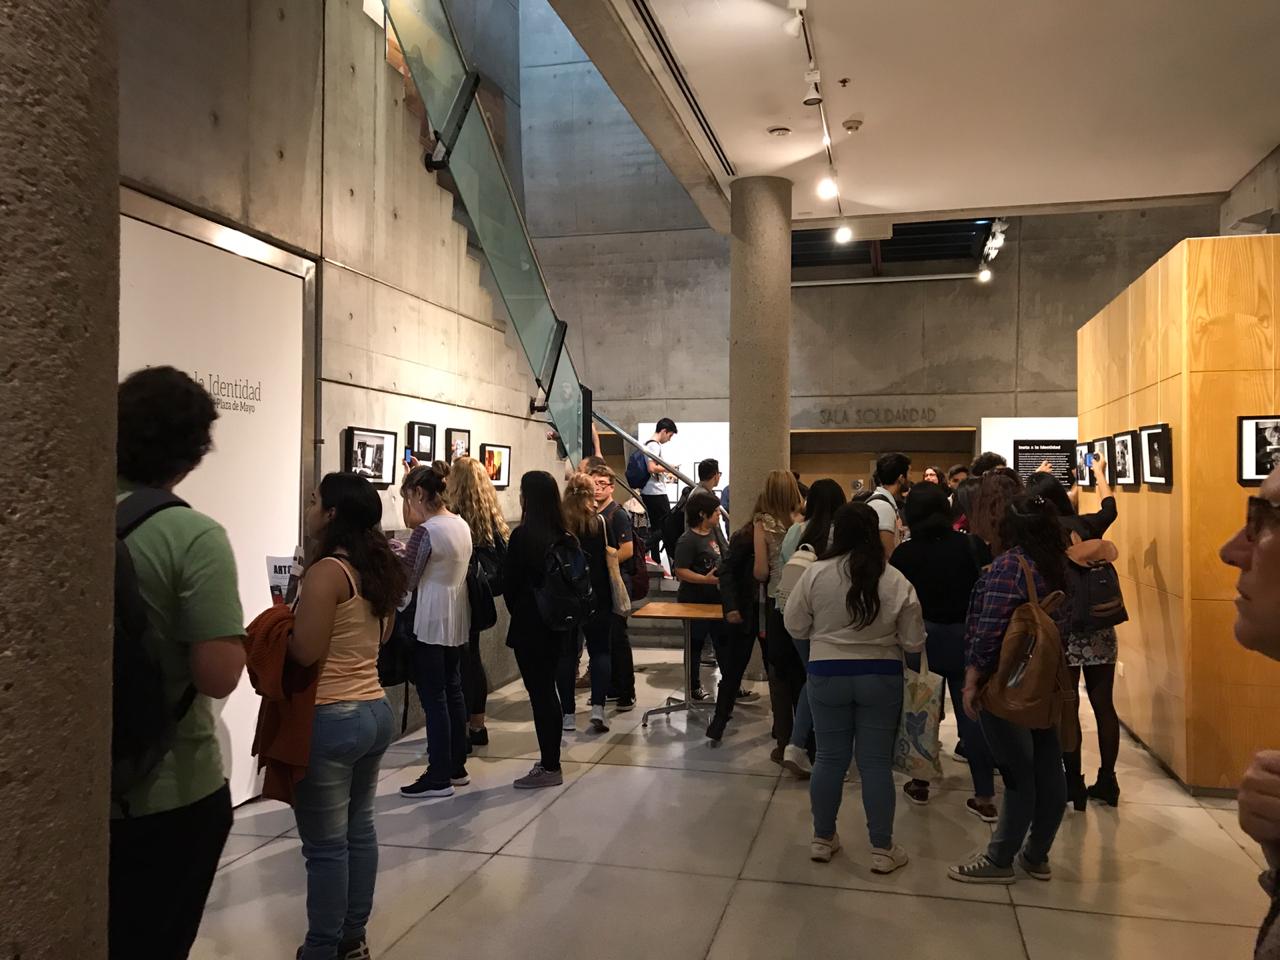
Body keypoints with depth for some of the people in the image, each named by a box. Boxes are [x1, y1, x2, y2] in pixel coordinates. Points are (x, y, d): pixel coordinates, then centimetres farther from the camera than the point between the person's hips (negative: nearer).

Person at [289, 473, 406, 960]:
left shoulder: (326, 572, -17)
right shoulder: (378, 569, 7)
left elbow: (305, 652, -20)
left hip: (330, 719, -8)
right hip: (375, 711, 9)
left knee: (325, 845, 4)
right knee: (359, 831, 18)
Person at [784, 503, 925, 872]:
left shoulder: (816, 574, -10)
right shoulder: (896, 582, -9)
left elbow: (795, 626, 0)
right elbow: (913, 642, -2)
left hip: (827, 675, 0)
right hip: (881, 678, 0)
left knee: (830, 758, 12)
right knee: (876, 762, 8)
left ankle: (822, 839, 23)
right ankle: (882, 850, 17)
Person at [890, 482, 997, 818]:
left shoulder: (904, 554, -10)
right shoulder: (972, 546, -7)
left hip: (921, 640, -1)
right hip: (966, 639, 1)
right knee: (973, 713, 7)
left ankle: (919, 783, 26)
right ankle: (984, 796, 11)